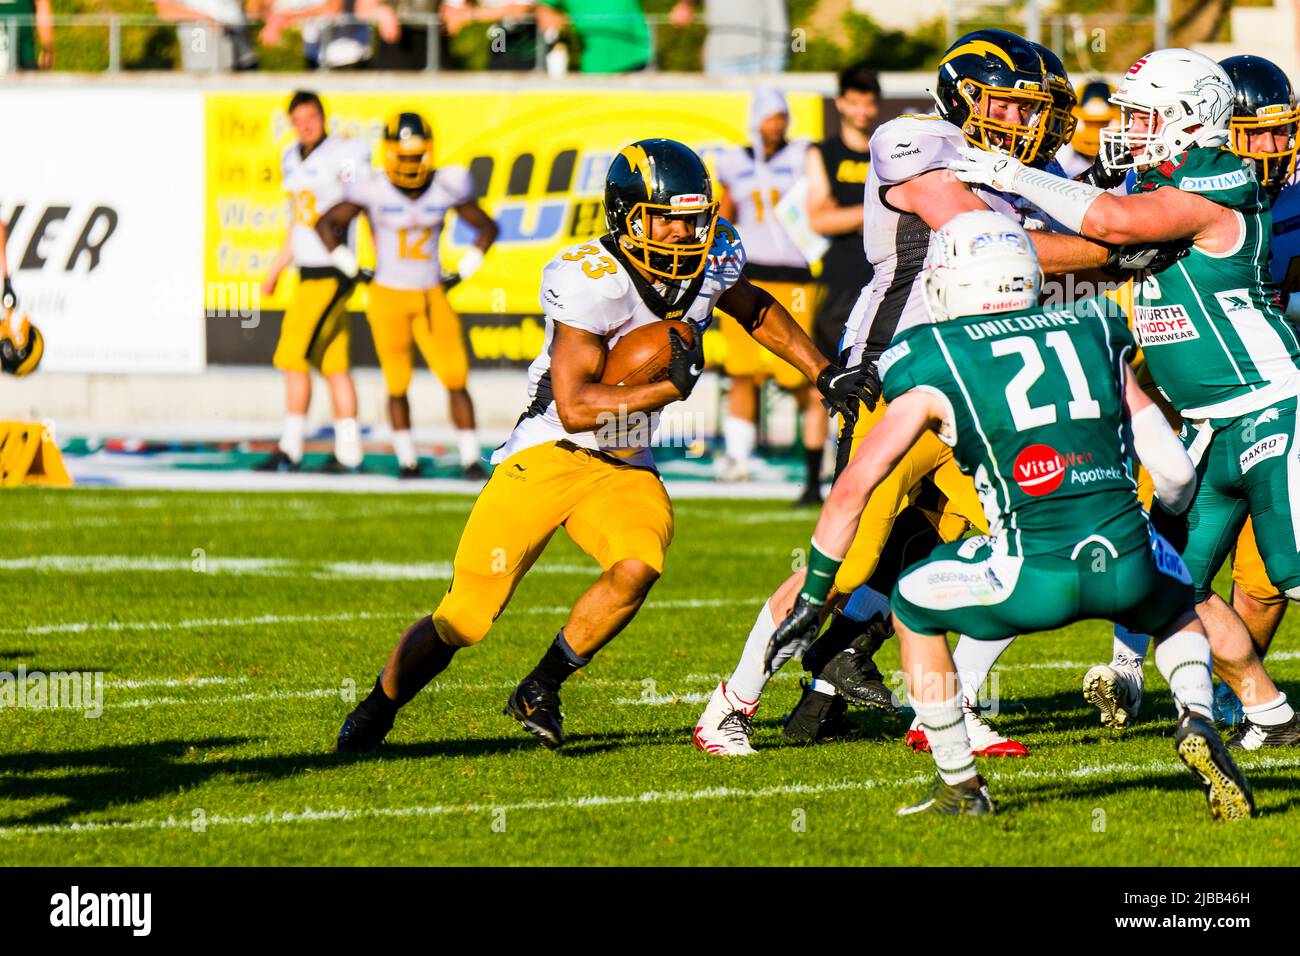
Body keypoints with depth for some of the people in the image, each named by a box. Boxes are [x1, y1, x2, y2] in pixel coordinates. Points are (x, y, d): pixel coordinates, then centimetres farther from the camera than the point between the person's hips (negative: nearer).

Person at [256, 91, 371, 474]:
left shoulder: (343, 155, -10)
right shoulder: (292, 158, 14)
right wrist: (276, 270, 25)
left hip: (332, 274, -8)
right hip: (309, 272, 8)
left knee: (294, 359, -9)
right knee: (333, 364, 7)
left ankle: (290, 449, -5)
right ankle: (347, 451, 9)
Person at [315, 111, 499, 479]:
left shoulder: (446, 190, -3)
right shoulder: (374, 191, -10)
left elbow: (486, 227, 12)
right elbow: (327, 223, 3)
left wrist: (467, 268, 3)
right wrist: (348, 266, -2)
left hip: (432, 298, 1)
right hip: (388, 298, -1)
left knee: (456, 380, -5)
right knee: (397, 386, 3)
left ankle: (471, 459, 1)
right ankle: (407, 459, 19)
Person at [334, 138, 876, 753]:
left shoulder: (710, 265, -3)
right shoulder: (592, 281, -24)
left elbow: (759, 312, 22)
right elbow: (574, 408, -26)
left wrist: (823, 374, 17)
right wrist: (671, 386, -30)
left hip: (624, 469, 5)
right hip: (547, 459, -5)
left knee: (638, 568, -27)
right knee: (463, 622, -5)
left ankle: (540, 692, -5)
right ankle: (375, 712, 23)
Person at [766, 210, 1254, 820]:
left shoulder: (936, 369, 8)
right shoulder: (1094, 337, 17)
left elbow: (853, 488, 9)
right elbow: (1175, 473, 16)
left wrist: (811, 599, 18)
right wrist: (1164, 520, 40)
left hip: (1034, 578, -3)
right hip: (1127, 565, 3)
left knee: (913, 610, 25)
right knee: (1175, 604, 37)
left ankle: (961, 788, 25)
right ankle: (1197, 722, 10)